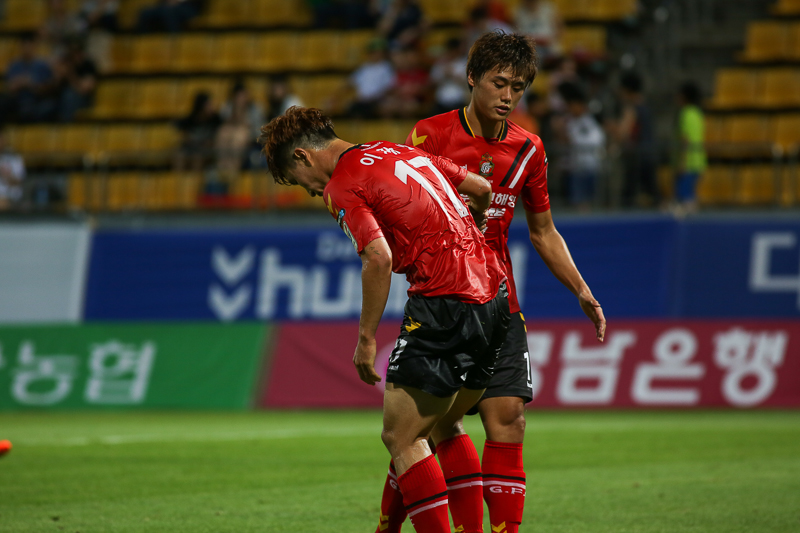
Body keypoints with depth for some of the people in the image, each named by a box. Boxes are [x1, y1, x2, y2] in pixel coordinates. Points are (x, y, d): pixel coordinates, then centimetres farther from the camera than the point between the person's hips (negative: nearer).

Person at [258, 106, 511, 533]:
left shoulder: (343, 186, -6)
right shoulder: (400, 151, 18)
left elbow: (379, 257, -20)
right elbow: (480, 189, 22)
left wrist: (366, 338, -12)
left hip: (445, 303, -9)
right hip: (493, 295, 9)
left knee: (402, 437, -2)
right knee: (444, 426, 21)